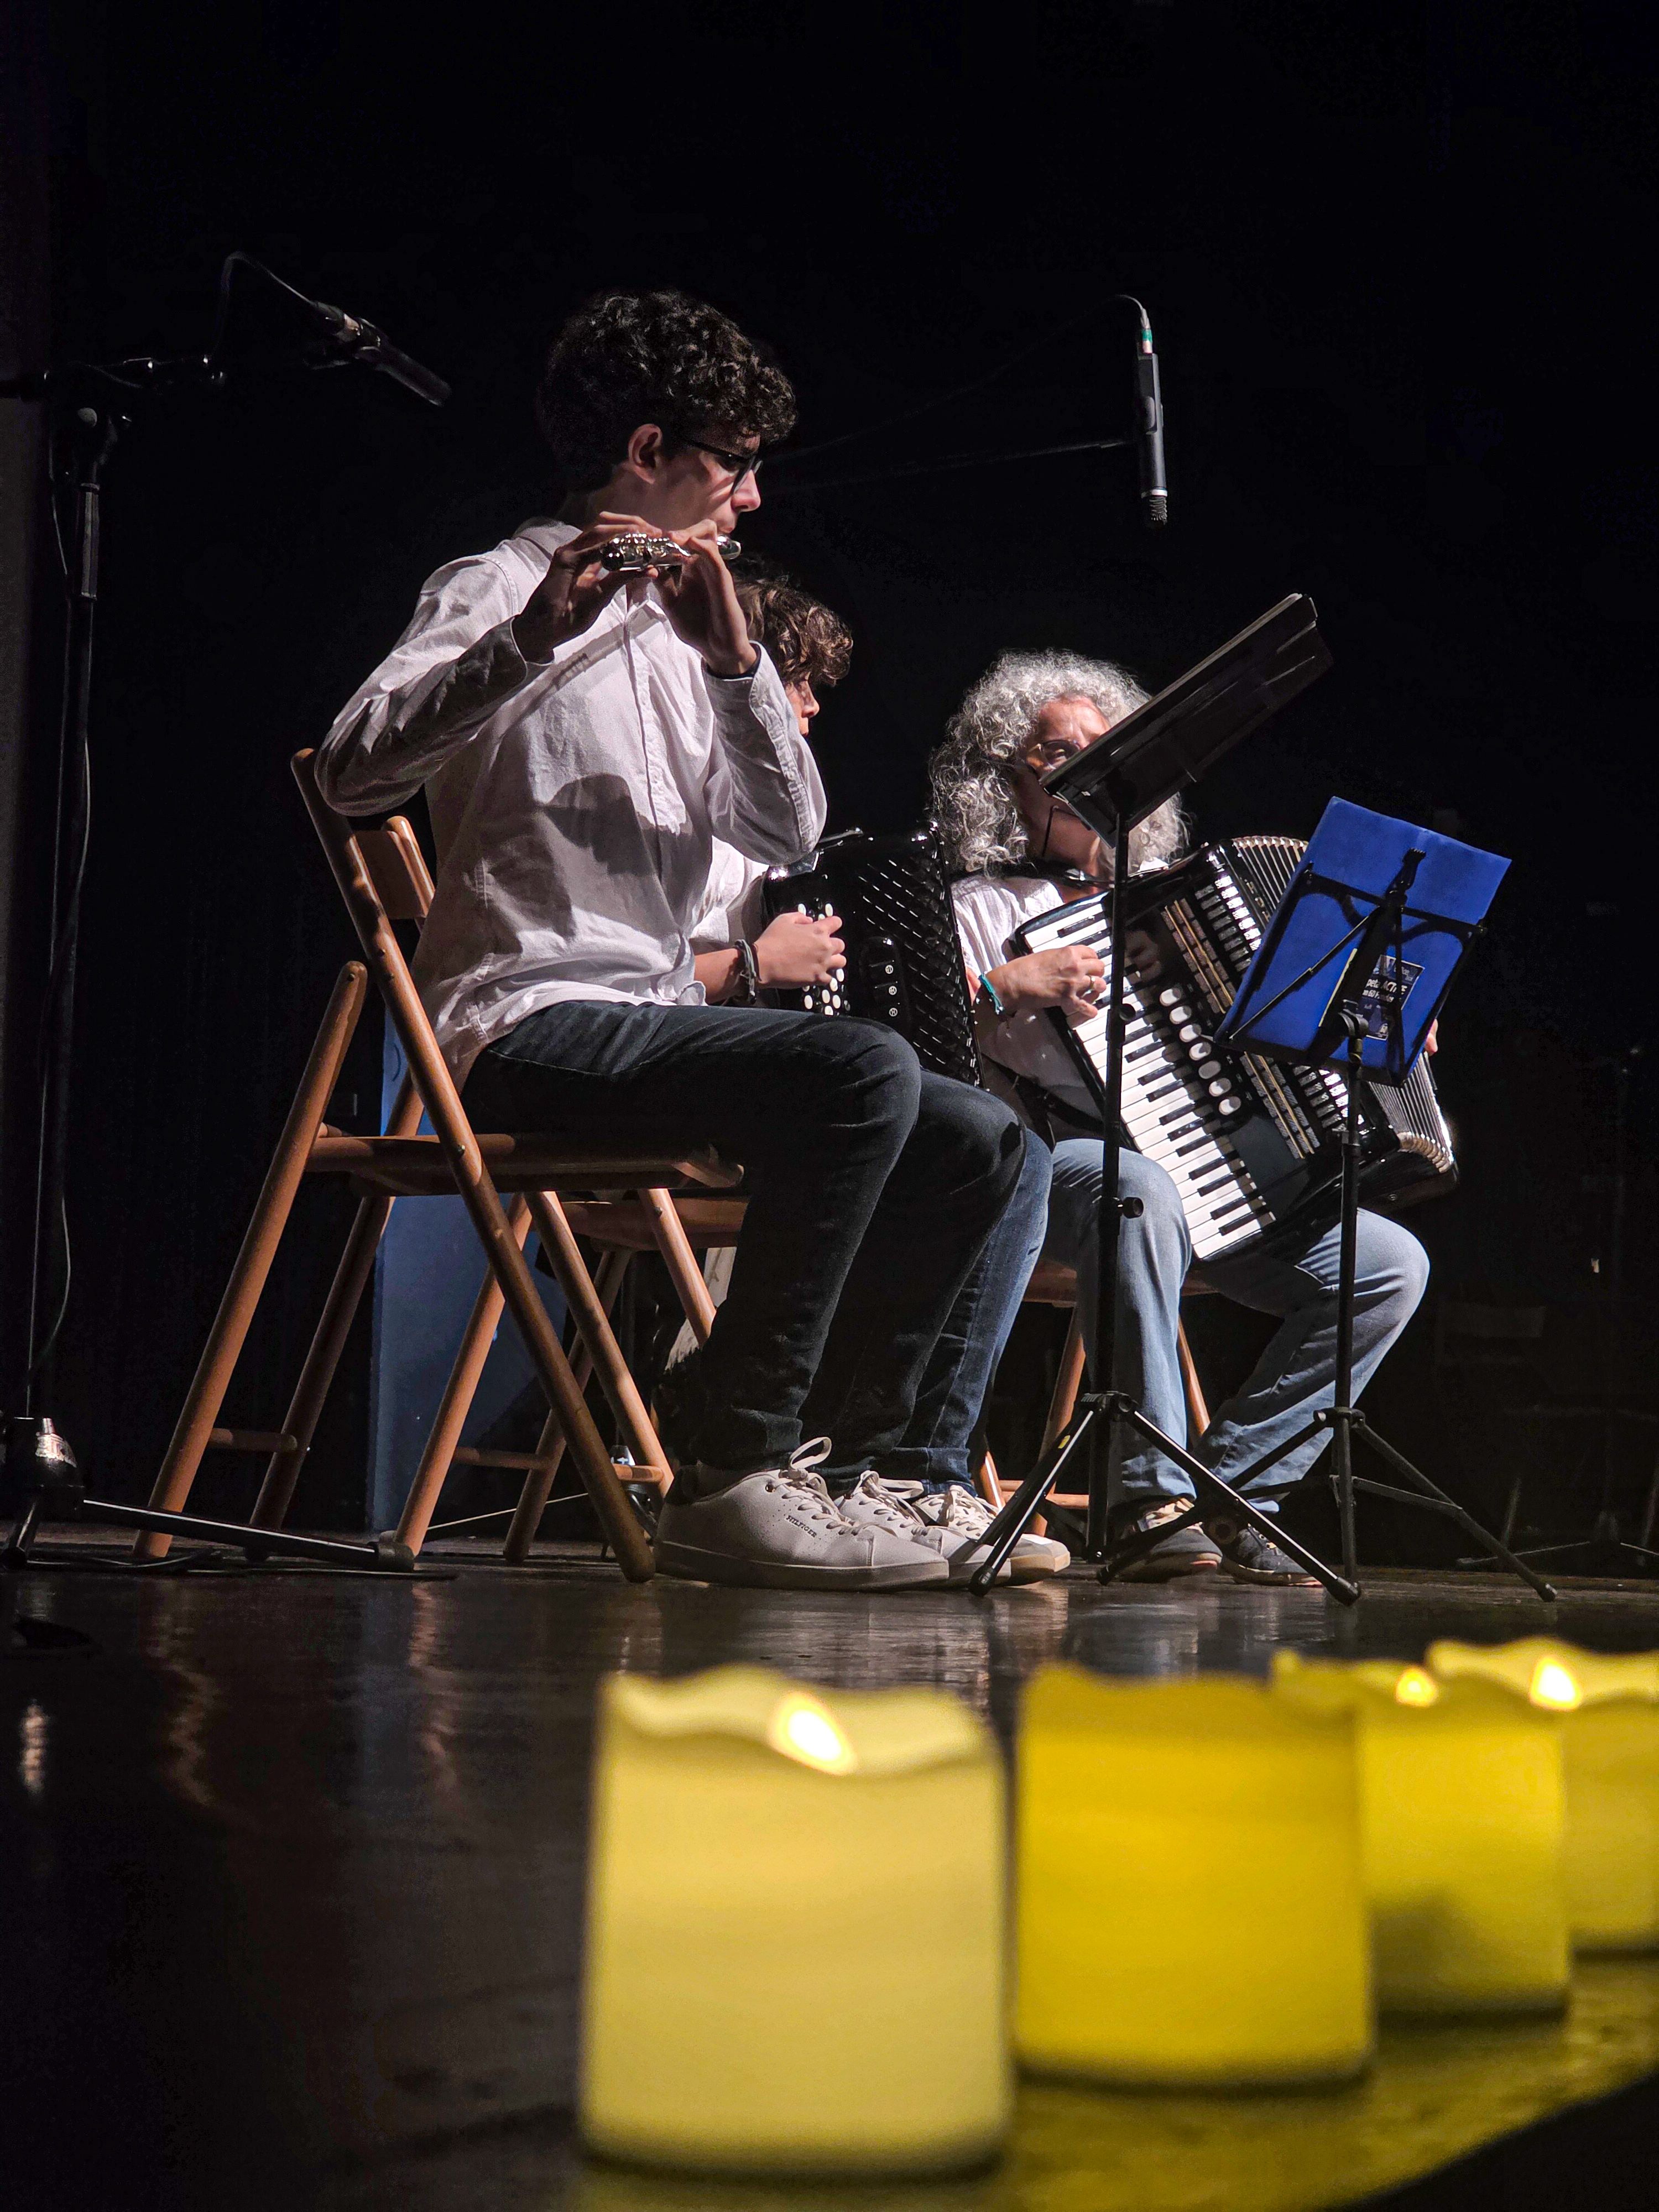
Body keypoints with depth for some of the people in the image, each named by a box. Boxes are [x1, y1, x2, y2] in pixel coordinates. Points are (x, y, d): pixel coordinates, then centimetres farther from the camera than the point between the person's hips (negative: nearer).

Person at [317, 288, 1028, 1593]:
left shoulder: (676, 627, 22)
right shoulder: (506, 590, -2)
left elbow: (788, 834, 10)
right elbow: (354, 773, -20)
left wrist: (736, 660, -5)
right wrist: (542, 630, -30)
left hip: (653, 1015, 9)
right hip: (527, 1022, -9)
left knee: (980, 1140, 1)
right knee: (865, 1071, -30)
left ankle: (839, 1457, 6)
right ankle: (728, 1476, -26)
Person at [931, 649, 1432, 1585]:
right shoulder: (982, 907, 5)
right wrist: (1007, 988, -21)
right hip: (1062, 1174, -6)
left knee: (1393, 1264, -11)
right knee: (1140, 1190, -40)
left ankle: (1237, 1483, -6)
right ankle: (1151, 1499, -33)